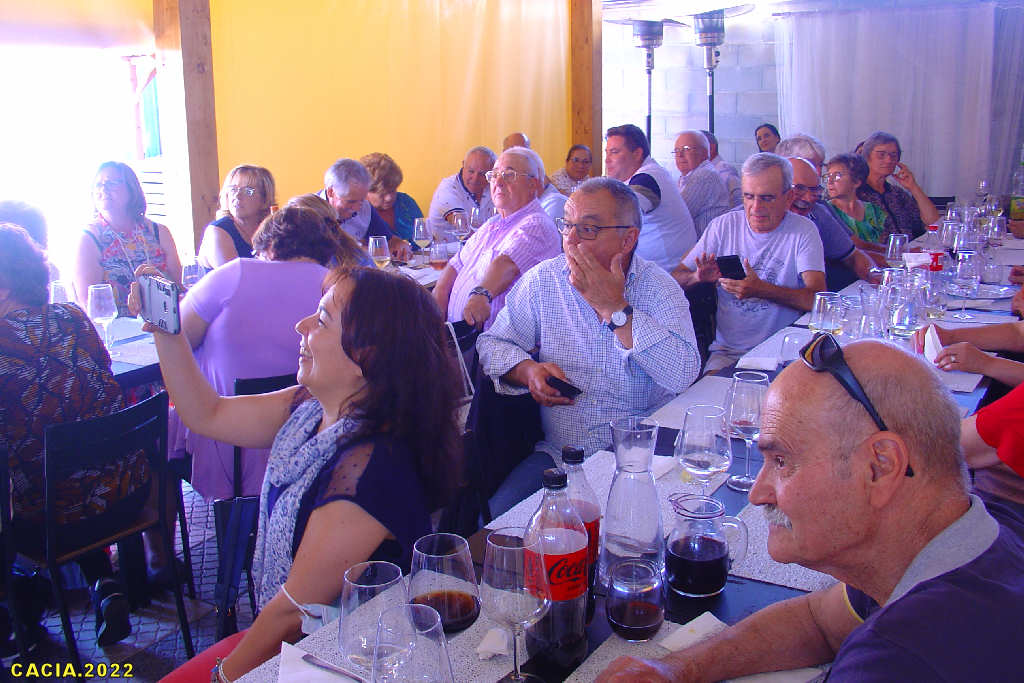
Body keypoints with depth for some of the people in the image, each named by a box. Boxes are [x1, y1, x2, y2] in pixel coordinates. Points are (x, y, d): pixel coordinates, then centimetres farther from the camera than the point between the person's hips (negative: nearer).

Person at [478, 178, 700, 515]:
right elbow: (493, 343, 11)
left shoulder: (660, 288, -5)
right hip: (560, 455, 2)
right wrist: (527, 370, -11)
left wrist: (614, 307, -19)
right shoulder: (541, 281, 3)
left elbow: (683, 375, -20)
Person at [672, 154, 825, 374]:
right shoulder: (723, 225, 5)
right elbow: (675, 279, 6)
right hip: (727, 351, 2)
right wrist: (698, 277, -17)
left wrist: (761, 290, -27)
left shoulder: (803, 231, -2)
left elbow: (817, 299, -14)